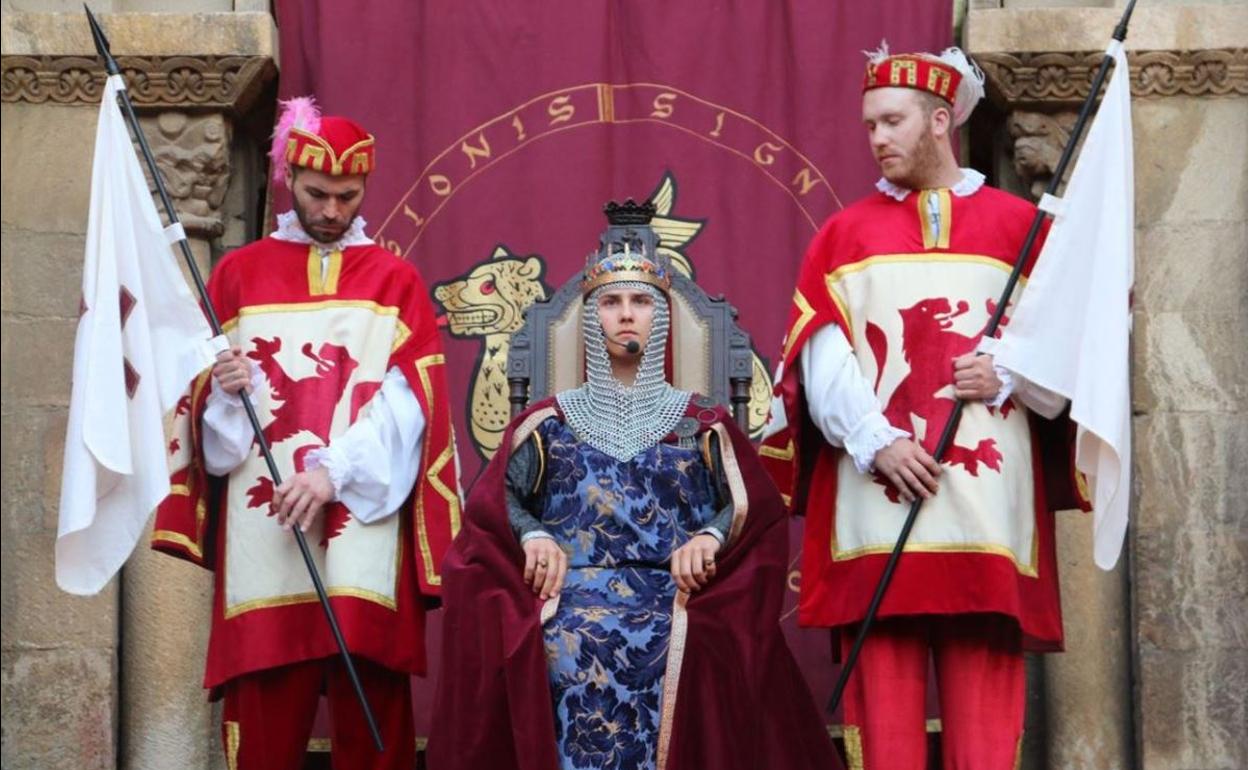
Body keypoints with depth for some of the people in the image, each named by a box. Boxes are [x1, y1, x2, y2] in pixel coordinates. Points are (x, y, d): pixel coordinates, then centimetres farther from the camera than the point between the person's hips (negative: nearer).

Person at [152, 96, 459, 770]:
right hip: (263, 538, 0)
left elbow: (408, 405, 0)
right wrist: (228, 392, -13)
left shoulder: (396, 281, 12)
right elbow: (207, 415, 10)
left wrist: (335, 471, -14)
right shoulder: (236, 274, 14)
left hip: (365, 541, 0)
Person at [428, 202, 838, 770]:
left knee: (679, 649, -34)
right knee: (572, 647, -34)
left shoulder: (700, 423, 17)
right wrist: (533, 535, -8)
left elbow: (754, 510, 9)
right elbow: (495, 502, 12)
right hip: (572, 597, 0)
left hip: (677, 601, 0)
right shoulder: (550, 422, 18)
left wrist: (710, 536, -11)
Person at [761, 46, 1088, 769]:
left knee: (984, 706, -4)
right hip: (875, 496, 1)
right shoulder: (845, 235, 15)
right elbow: (823, 360, 3)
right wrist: (875, 441, -13)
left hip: (987, 496, -1)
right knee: (885, 690, -4)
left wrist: (1008, 378, -13)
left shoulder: (1019, 227, 13)